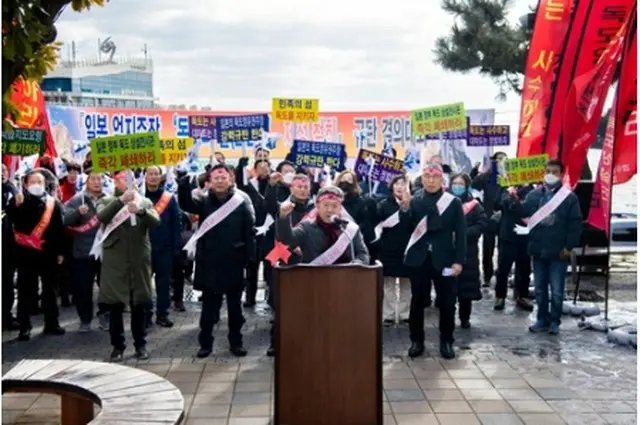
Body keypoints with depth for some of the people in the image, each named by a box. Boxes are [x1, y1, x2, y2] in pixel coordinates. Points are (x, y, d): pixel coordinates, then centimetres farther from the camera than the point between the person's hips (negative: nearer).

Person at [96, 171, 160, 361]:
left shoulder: (145, 202, 10)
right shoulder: (106, 201, 6)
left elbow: (156, 222, -6)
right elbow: (101, 216, -15)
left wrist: (140, 210, -24)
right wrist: (121, 200, -25)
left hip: (139, 260, 1)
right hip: (115, 260, -1)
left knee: (139, 306, 8)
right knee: (115, 306, 3)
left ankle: (140, 344, 19)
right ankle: (117, 346, 14)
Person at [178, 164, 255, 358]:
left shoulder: (241, 201, -1)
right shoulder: (203, 200, 2)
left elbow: (249, 230, -3)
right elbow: (185, 203, -17)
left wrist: (249, 256, -9)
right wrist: (185, 182, -34)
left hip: (233, 261, 0)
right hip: (209, 261, 1)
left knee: (235, 305, 10)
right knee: (209, 305, 8)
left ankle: (236, 342, 21)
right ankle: (205, 343, 18)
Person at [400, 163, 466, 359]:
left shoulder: (453, 202, 1)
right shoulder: (414, 200, 4)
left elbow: (460, 233, -1)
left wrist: (458, 260, -8)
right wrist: (405, 209, -25)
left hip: (443, 259, -1)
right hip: (419, 258, 1)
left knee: (446, 302, 4)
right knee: (417, 301, 7)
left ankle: (446, 341, 18)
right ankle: (417, 340, 18)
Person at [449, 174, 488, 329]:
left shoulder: (473, 205, 2)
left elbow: (482, 223, -9)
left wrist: (464, 233, -19)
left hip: (466, 252, -1)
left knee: (466, 285, 3)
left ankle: (465, 318, 16)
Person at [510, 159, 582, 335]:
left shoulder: (569, 197, -3)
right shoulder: (535, 194, 7)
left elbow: (575, 223, -6)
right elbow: (525, 212, -4)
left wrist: (569, 247, -11)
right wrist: (516, 201, -24)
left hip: (558, 252, -4)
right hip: (538, 250, 4)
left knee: (557, 290, 3)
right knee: (540, 288, 12)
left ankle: (554, 321, 15)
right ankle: (542, 320, 22)